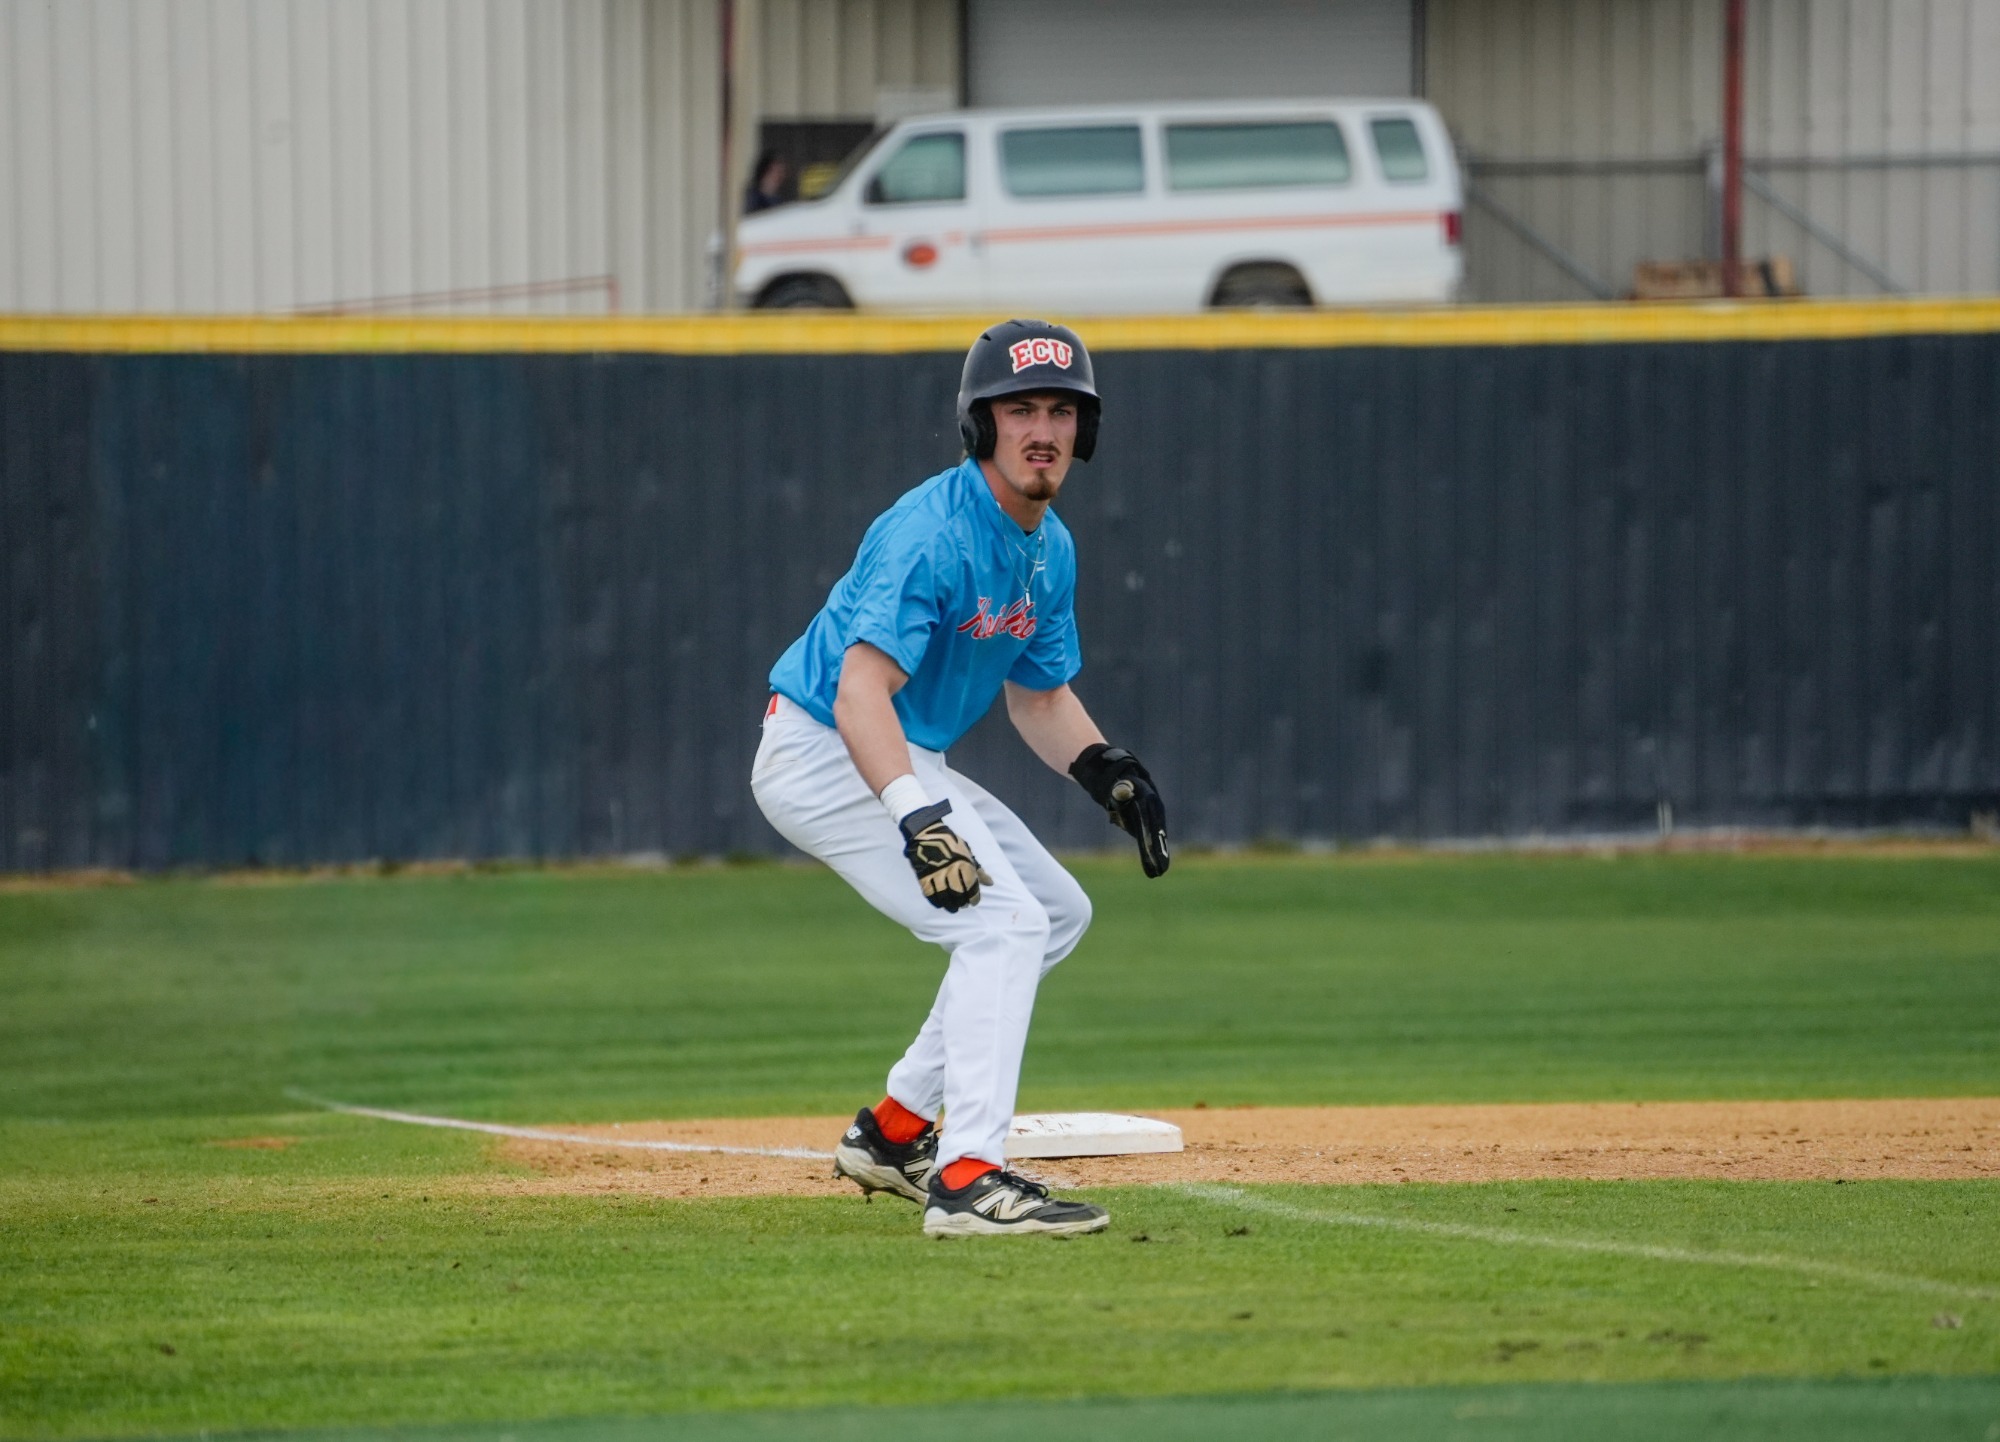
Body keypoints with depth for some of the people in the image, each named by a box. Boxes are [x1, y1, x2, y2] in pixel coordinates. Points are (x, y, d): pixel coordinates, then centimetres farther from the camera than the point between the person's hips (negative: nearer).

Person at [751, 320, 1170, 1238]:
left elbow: (1039, 696, 17)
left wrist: (1104, 770, -2)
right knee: (1003, 920, -22)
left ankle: (896, 1131, 20)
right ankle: (967, 1178, -29)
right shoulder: (931, 532, -24)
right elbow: (861, 690, -34)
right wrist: (920, 819, -45)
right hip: (821, 751, -10)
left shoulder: (1050, 549, 6)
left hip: (909, 763, 10)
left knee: (1058, 913, 17)